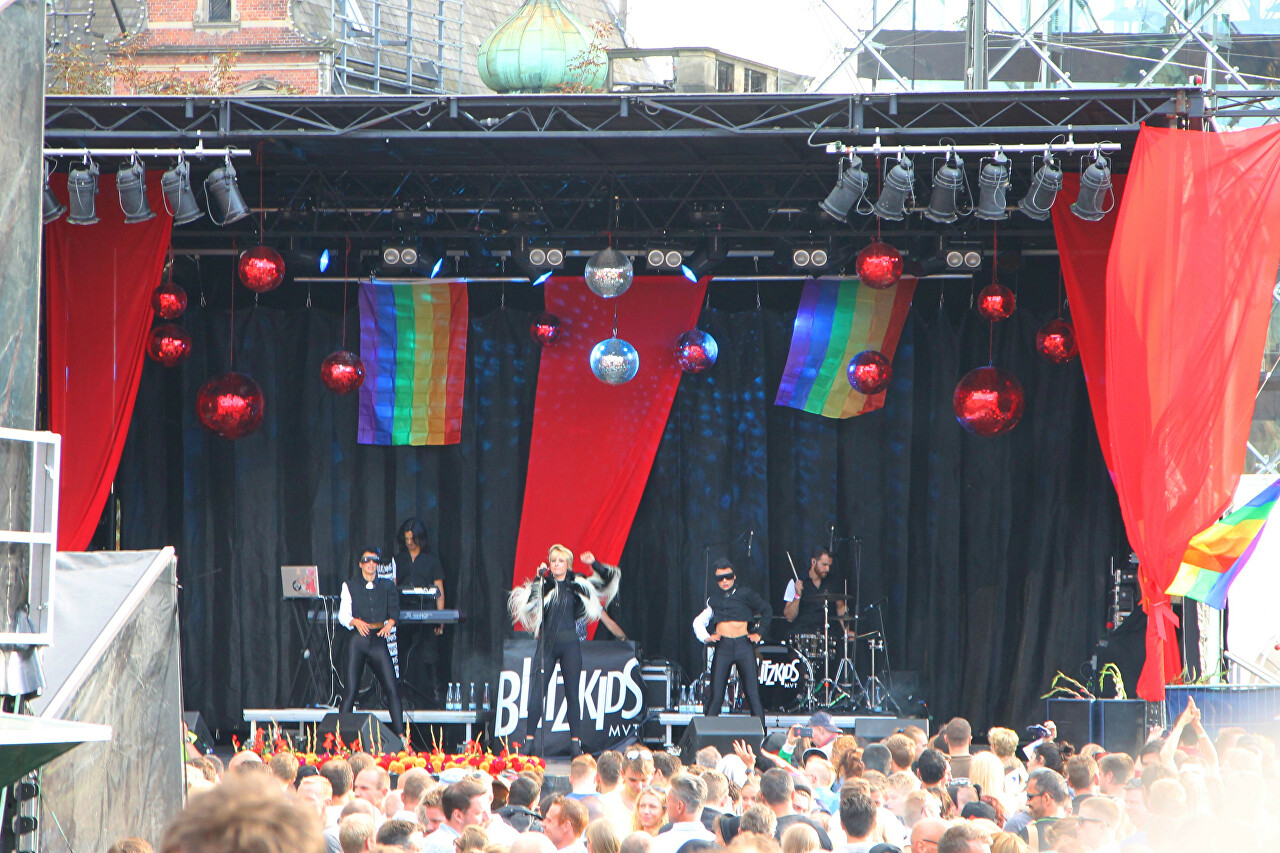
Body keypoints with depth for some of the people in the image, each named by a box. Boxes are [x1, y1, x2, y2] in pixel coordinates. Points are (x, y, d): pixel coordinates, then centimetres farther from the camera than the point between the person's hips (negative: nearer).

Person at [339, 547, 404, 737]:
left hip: (379, 639, 1)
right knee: (351, 689, -5)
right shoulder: (350, 586, 11)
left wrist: (390, 623, -16)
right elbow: (343, 614, 4)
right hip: (358, 638, -1)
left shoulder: (387, 586, 14)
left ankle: (400, 734, -6)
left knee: (392, 689, -7)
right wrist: (355, 622, -16)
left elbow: (394, 610, 5)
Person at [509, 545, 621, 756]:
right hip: (547, 643, 0)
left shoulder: (577, 585, 6)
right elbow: (528, 602, -14)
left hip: (570, 645, 1)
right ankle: (530, 738, 0)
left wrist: (594, 564, -4)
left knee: (572, 692, 2)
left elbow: (609, 579, 11)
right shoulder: (543, 584, 3)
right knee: (537, 691, -5)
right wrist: (539, 578, -18)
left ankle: (575, 741, 7)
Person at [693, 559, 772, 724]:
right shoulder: (714, 600, 16)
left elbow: (767, 611, 17)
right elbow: (698, 622, 25)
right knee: (715, 696, -4)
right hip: (722, 647, 2)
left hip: (744, 646, -2)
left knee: (753, 695, -5)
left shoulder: (745, 595, 8)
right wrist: (706, 637, 6)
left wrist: (758, 632, 7)